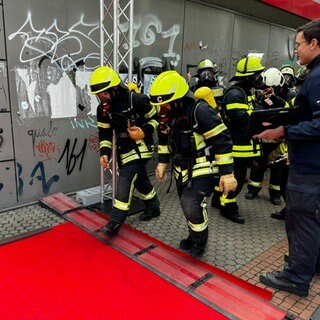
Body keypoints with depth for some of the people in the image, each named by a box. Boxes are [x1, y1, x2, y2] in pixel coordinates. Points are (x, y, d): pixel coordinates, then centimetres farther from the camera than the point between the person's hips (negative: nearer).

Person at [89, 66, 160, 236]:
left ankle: (115, 222, -7)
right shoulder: (102, 109, 0)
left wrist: (145, 131, -23)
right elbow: (104, 132, 5)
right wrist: (104, 152, -8)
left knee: (124, 180, -14)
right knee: (140, 179, 17)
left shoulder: (136, 100, -18)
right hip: (124, 149, 7)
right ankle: (153, 207, 39)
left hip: (140, 148, -7)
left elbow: (156, 118, -7)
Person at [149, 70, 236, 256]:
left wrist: (227, 173, -23)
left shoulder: (200, 111, -25)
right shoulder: (166, 113, -2)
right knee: (188, 206, 17)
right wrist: (162, 162, 15)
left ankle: (200, 239, 10)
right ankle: (194, 236, 43)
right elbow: (164, 138, 15)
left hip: (203, 167, -7)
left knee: (192, 204, -20)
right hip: (181, 168, 7)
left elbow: (222, 141, -23)